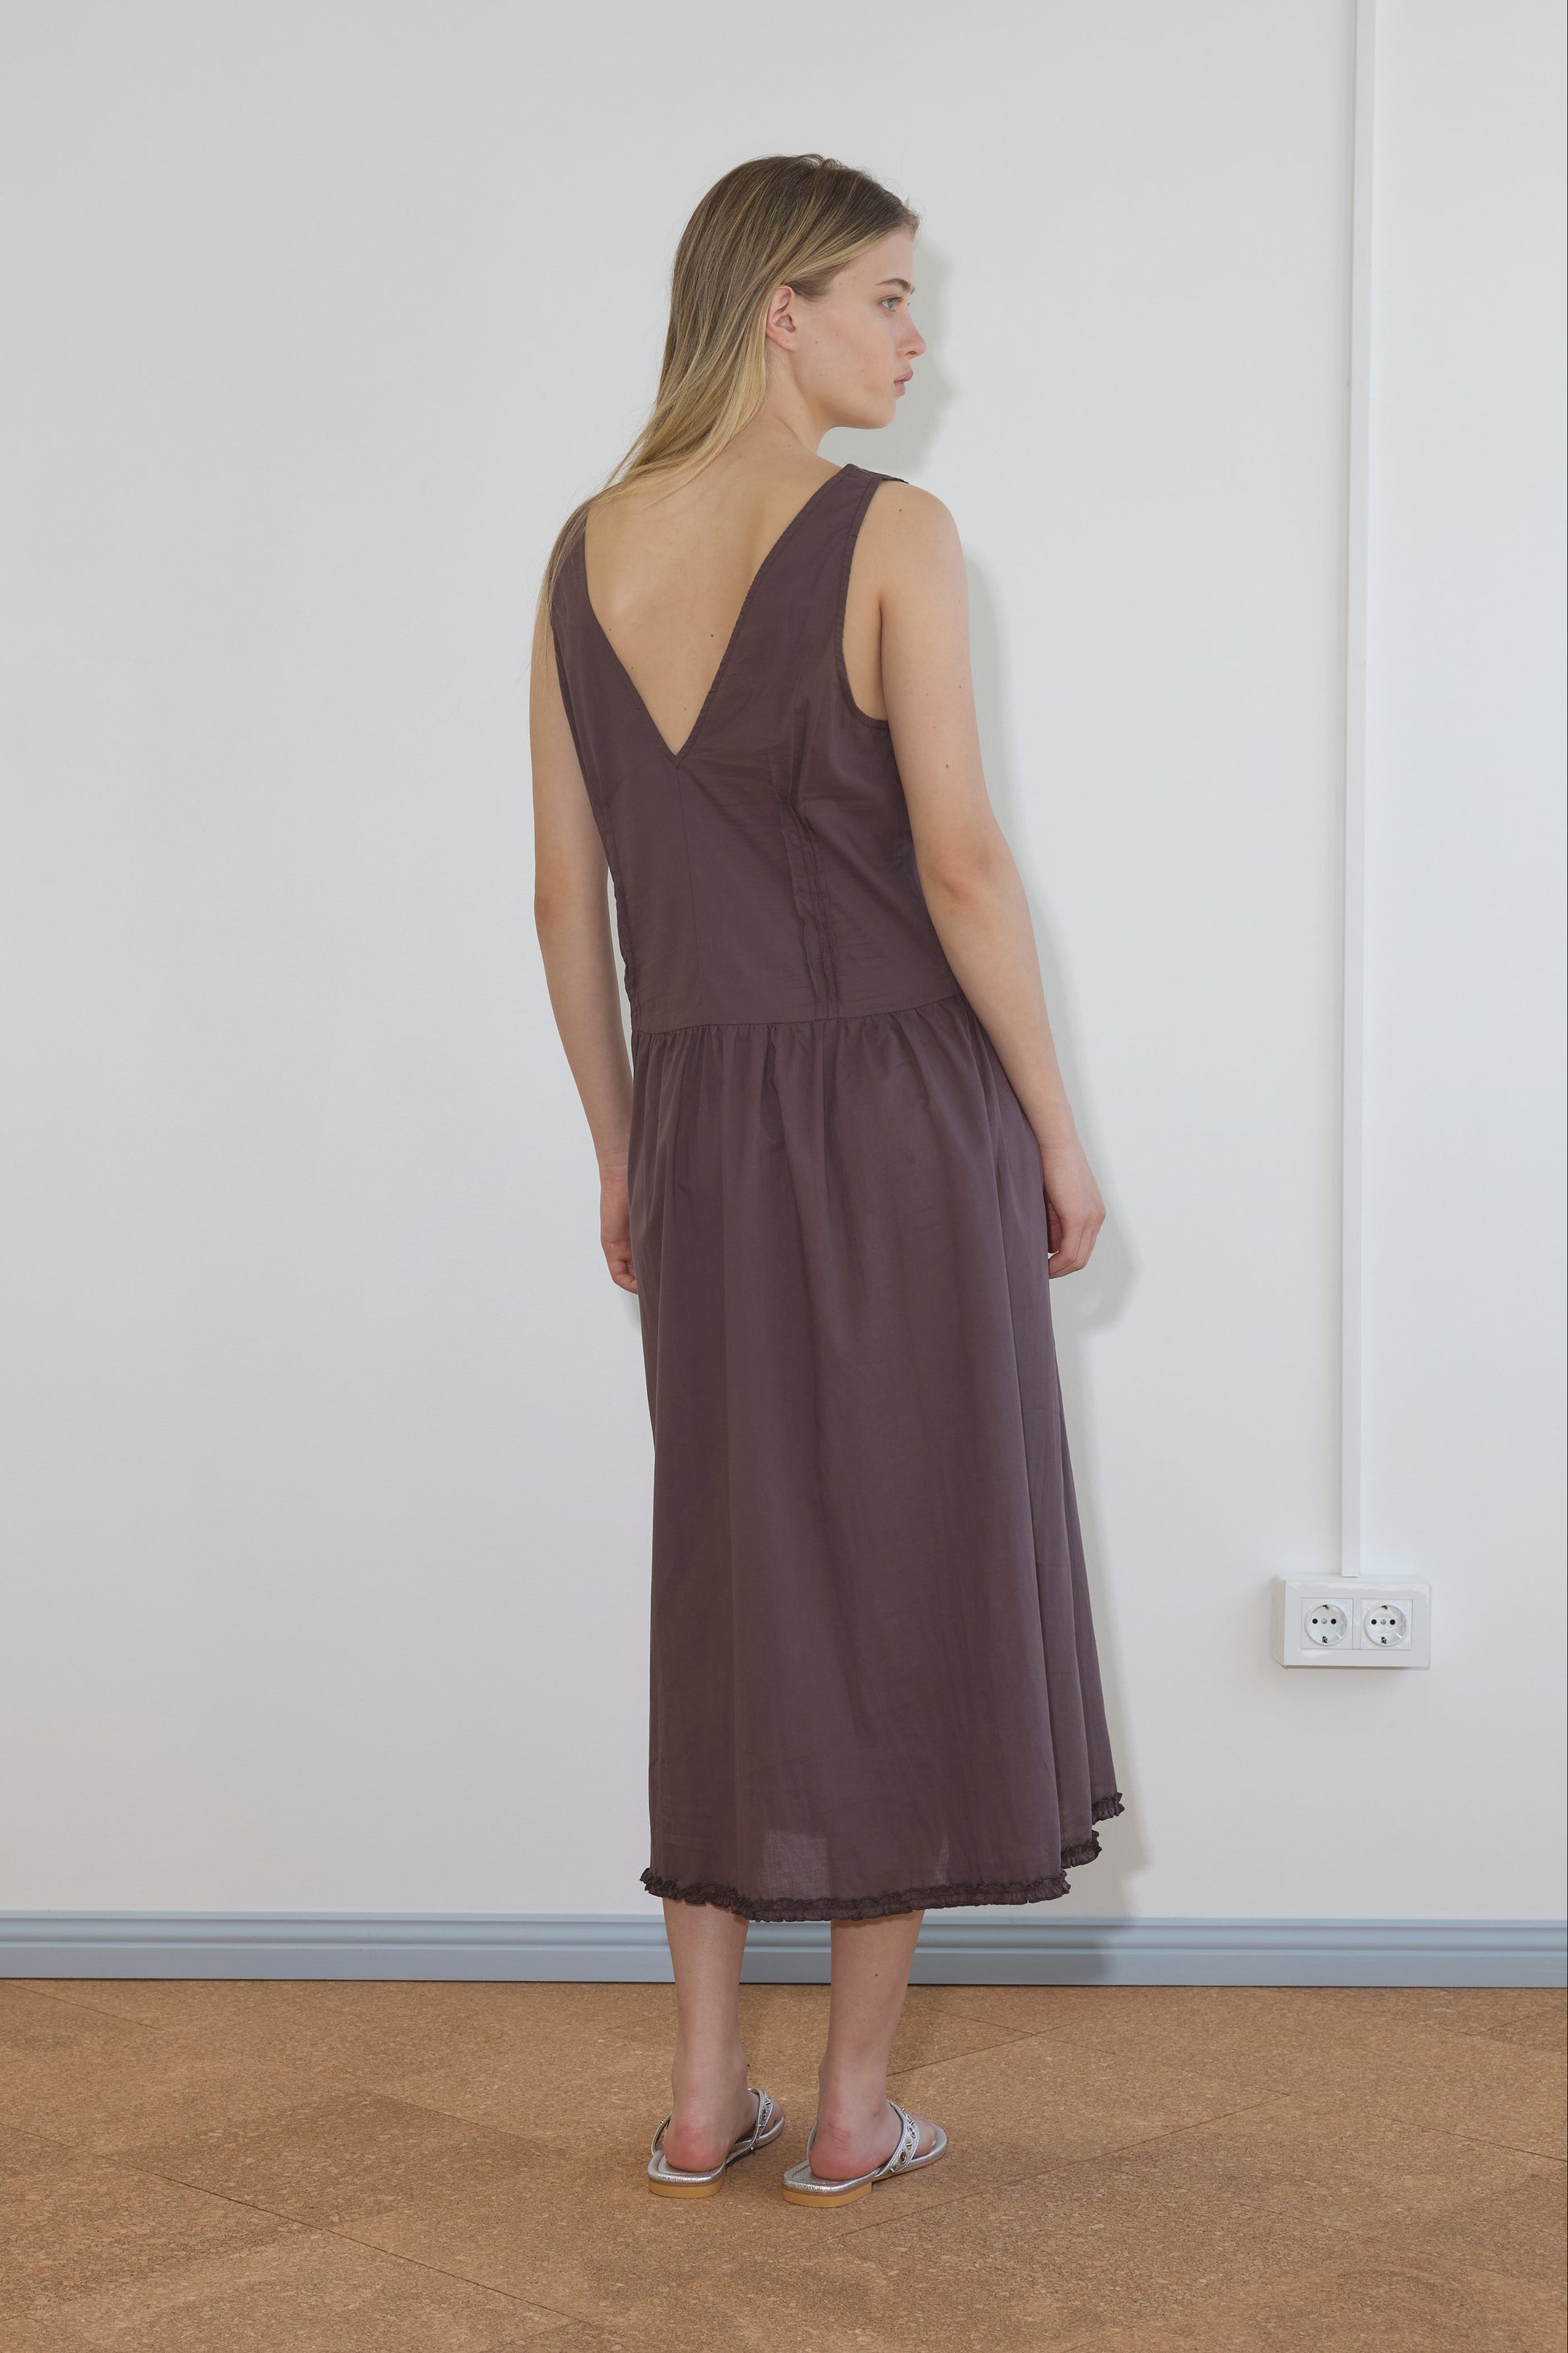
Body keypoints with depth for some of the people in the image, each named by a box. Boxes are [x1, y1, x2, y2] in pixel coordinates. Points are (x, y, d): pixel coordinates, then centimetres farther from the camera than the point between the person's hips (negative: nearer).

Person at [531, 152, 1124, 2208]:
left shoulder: (587, 554, 5)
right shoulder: (893, 535, -11)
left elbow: (568, 898, 7)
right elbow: (961, 863, -14)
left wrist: (622, 1156, 15)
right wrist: (1057, 1126, -4)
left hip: (707, 1122, 5)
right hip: (907, 1111, -4)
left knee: (730, 1586, 13)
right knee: (913, 1579, 7)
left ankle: (705, 2091, 18)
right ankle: (854, 2106, 14)